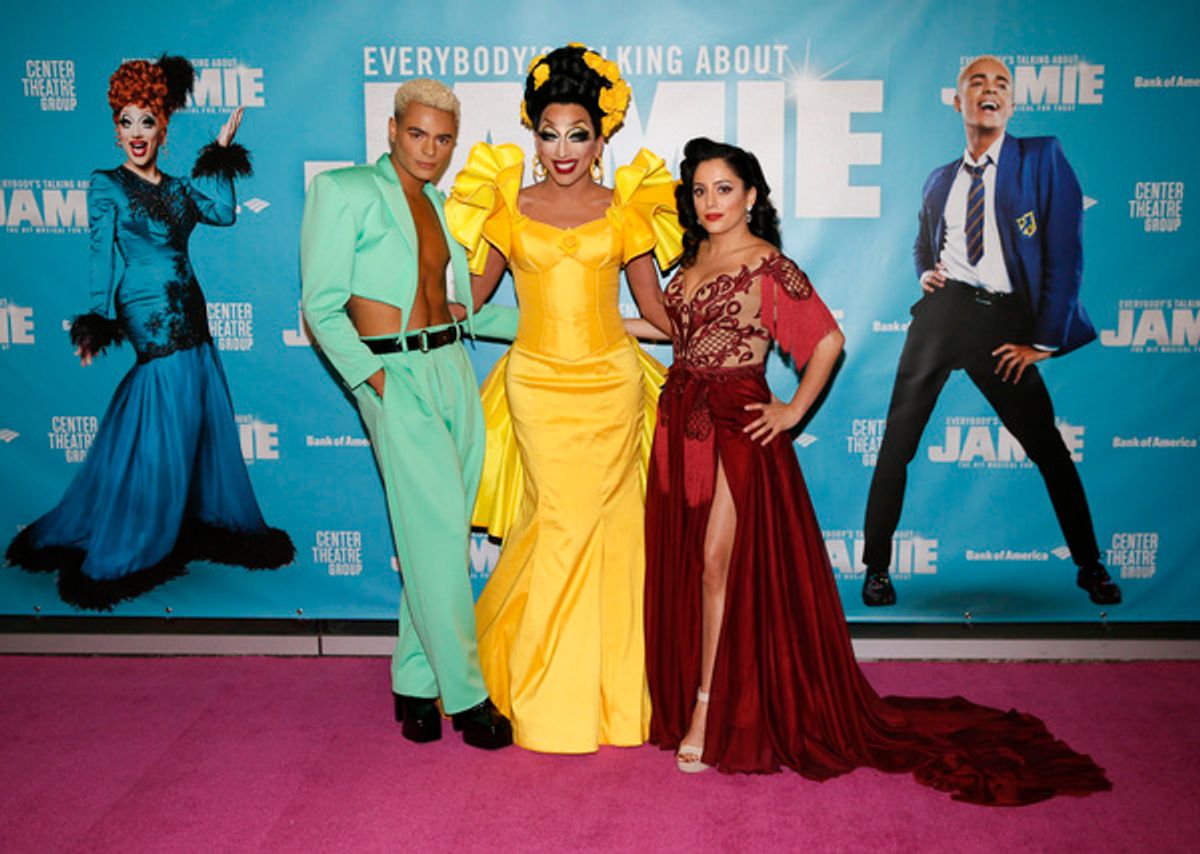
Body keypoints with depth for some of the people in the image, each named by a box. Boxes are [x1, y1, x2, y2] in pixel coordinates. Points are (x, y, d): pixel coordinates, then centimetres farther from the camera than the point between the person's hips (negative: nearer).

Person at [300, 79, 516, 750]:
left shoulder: (440, 203, 18)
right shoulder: (343, 191, -1)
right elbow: (323, 306, -6)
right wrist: (374, 379, -13)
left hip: (454, 371, 6)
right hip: (396, 375, -6)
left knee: (441, 538, 6)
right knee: (439, 533, -7)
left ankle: (416, 682, 18)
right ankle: (464, 695, 5)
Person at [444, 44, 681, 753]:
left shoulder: (624, 207, 6)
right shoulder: (509, 206, 6)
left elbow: (655, 306, 10)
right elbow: (471, 296, 11)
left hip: (612, 379, 1)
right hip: (538, 382, 0)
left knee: (608, 525, 2)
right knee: (556, 522, -2)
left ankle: (611, 686, 18)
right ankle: (546, 687, 16)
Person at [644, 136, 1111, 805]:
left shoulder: (769, 266, -9)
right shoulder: (695, 258, 13)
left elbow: (829, 339, -12)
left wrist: (793, 411, -10)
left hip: (737, 425, -7)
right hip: (682, 422, 7)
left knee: (722, 561, -4)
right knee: (681, 563, 9)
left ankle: (708, 711, 6)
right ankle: (682, 698, 21)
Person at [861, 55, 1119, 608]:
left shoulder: (1042, 158, 4)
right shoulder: (940, 180, 16)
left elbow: (1065, 250, -2)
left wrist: (1045, 340, -6)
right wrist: (925, 273, 8)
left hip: (1004, 322, -3)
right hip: (942, 310, 3)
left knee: (1047, 446, 2)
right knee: (897, 441, -1)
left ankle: (1090, 565, 19)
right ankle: (877, 566, 10)